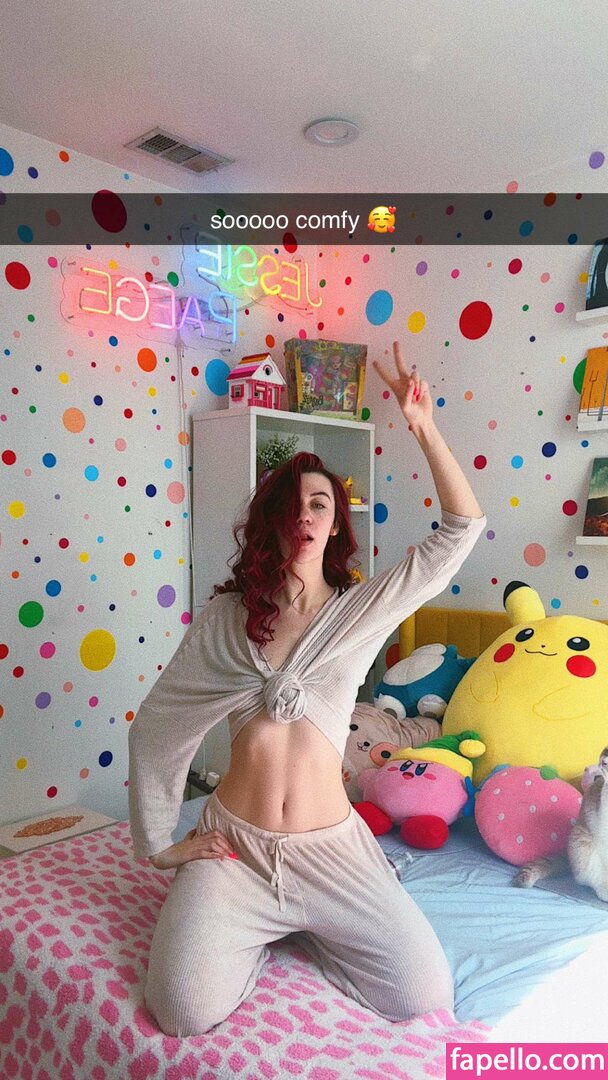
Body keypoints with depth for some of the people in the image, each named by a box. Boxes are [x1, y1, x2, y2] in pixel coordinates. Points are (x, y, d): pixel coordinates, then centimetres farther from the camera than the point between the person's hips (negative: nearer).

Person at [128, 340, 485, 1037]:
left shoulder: (363, 609, 0)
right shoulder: (224, 617, 0)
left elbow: (461, 530, -8)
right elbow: (153, 727, 6)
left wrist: (424, 430, -16)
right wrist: (158, 845, 5)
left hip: (330, 845, 1)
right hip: (232, 844, 0)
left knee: (425, 998, -10)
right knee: (186, 1012, -18)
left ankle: (300, 926, 18)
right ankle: (251, 930, 17)